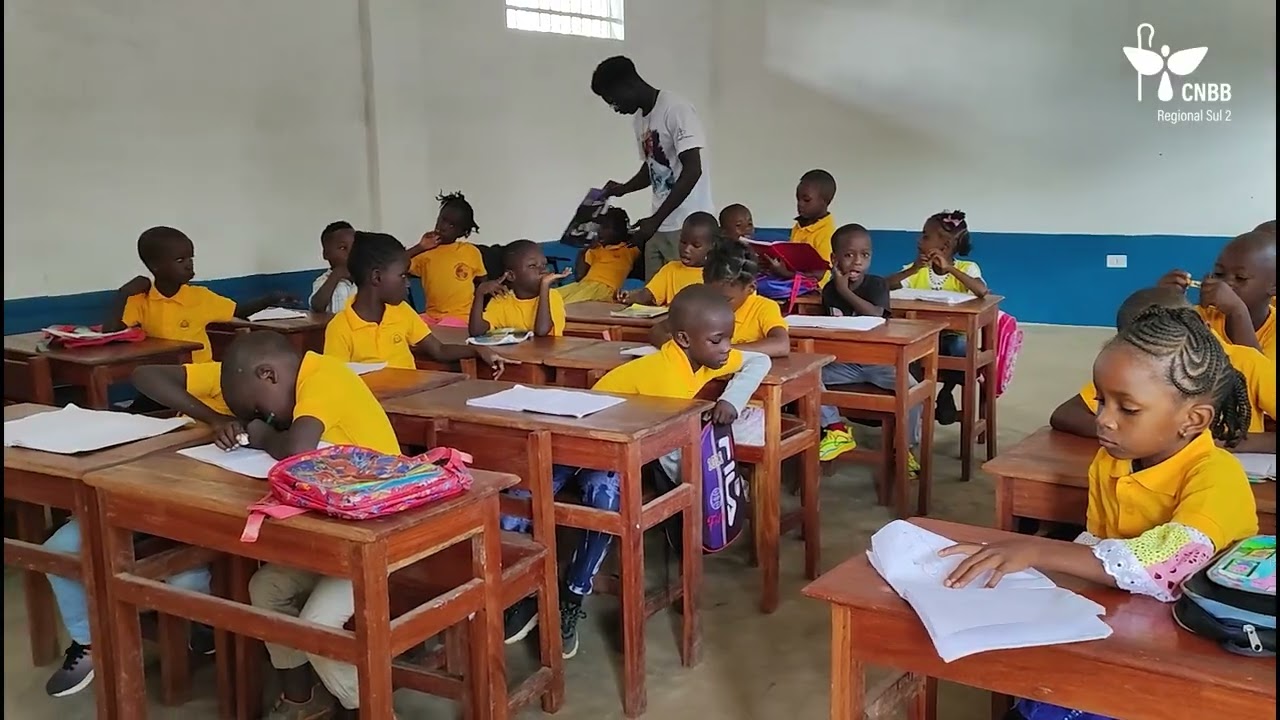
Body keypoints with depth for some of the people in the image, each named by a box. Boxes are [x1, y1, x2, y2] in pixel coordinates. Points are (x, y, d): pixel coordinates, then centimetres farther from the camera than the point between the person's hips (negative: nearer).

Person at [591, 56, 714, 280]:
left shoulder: (676, 110, -13)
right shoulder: (639, 119, 14)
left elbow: (692, 170, -19)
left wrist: (655, 219, -20)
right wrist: (623, 189, 8)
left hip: (688, 225, -8)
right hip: (659, 226, 8)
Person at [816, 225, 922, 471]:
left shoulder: (877, 284, -6)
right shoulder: (830, 290, 3)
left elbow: (876, 316, -25)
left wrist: (845, 291, -23)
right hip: (843, 361, 3)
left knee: (911, 388, -27)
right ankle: (837, 429, -3)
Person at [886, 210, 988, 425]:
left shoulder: (967, 268, -5)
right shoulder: (918, 269, 4)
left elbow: (982, 291, -27)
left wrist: (950, 268, -28)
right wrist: (913, 270, -21)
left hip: (951, 335, -2)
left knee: (961, 347, -36)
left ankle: (946, 392, -6)